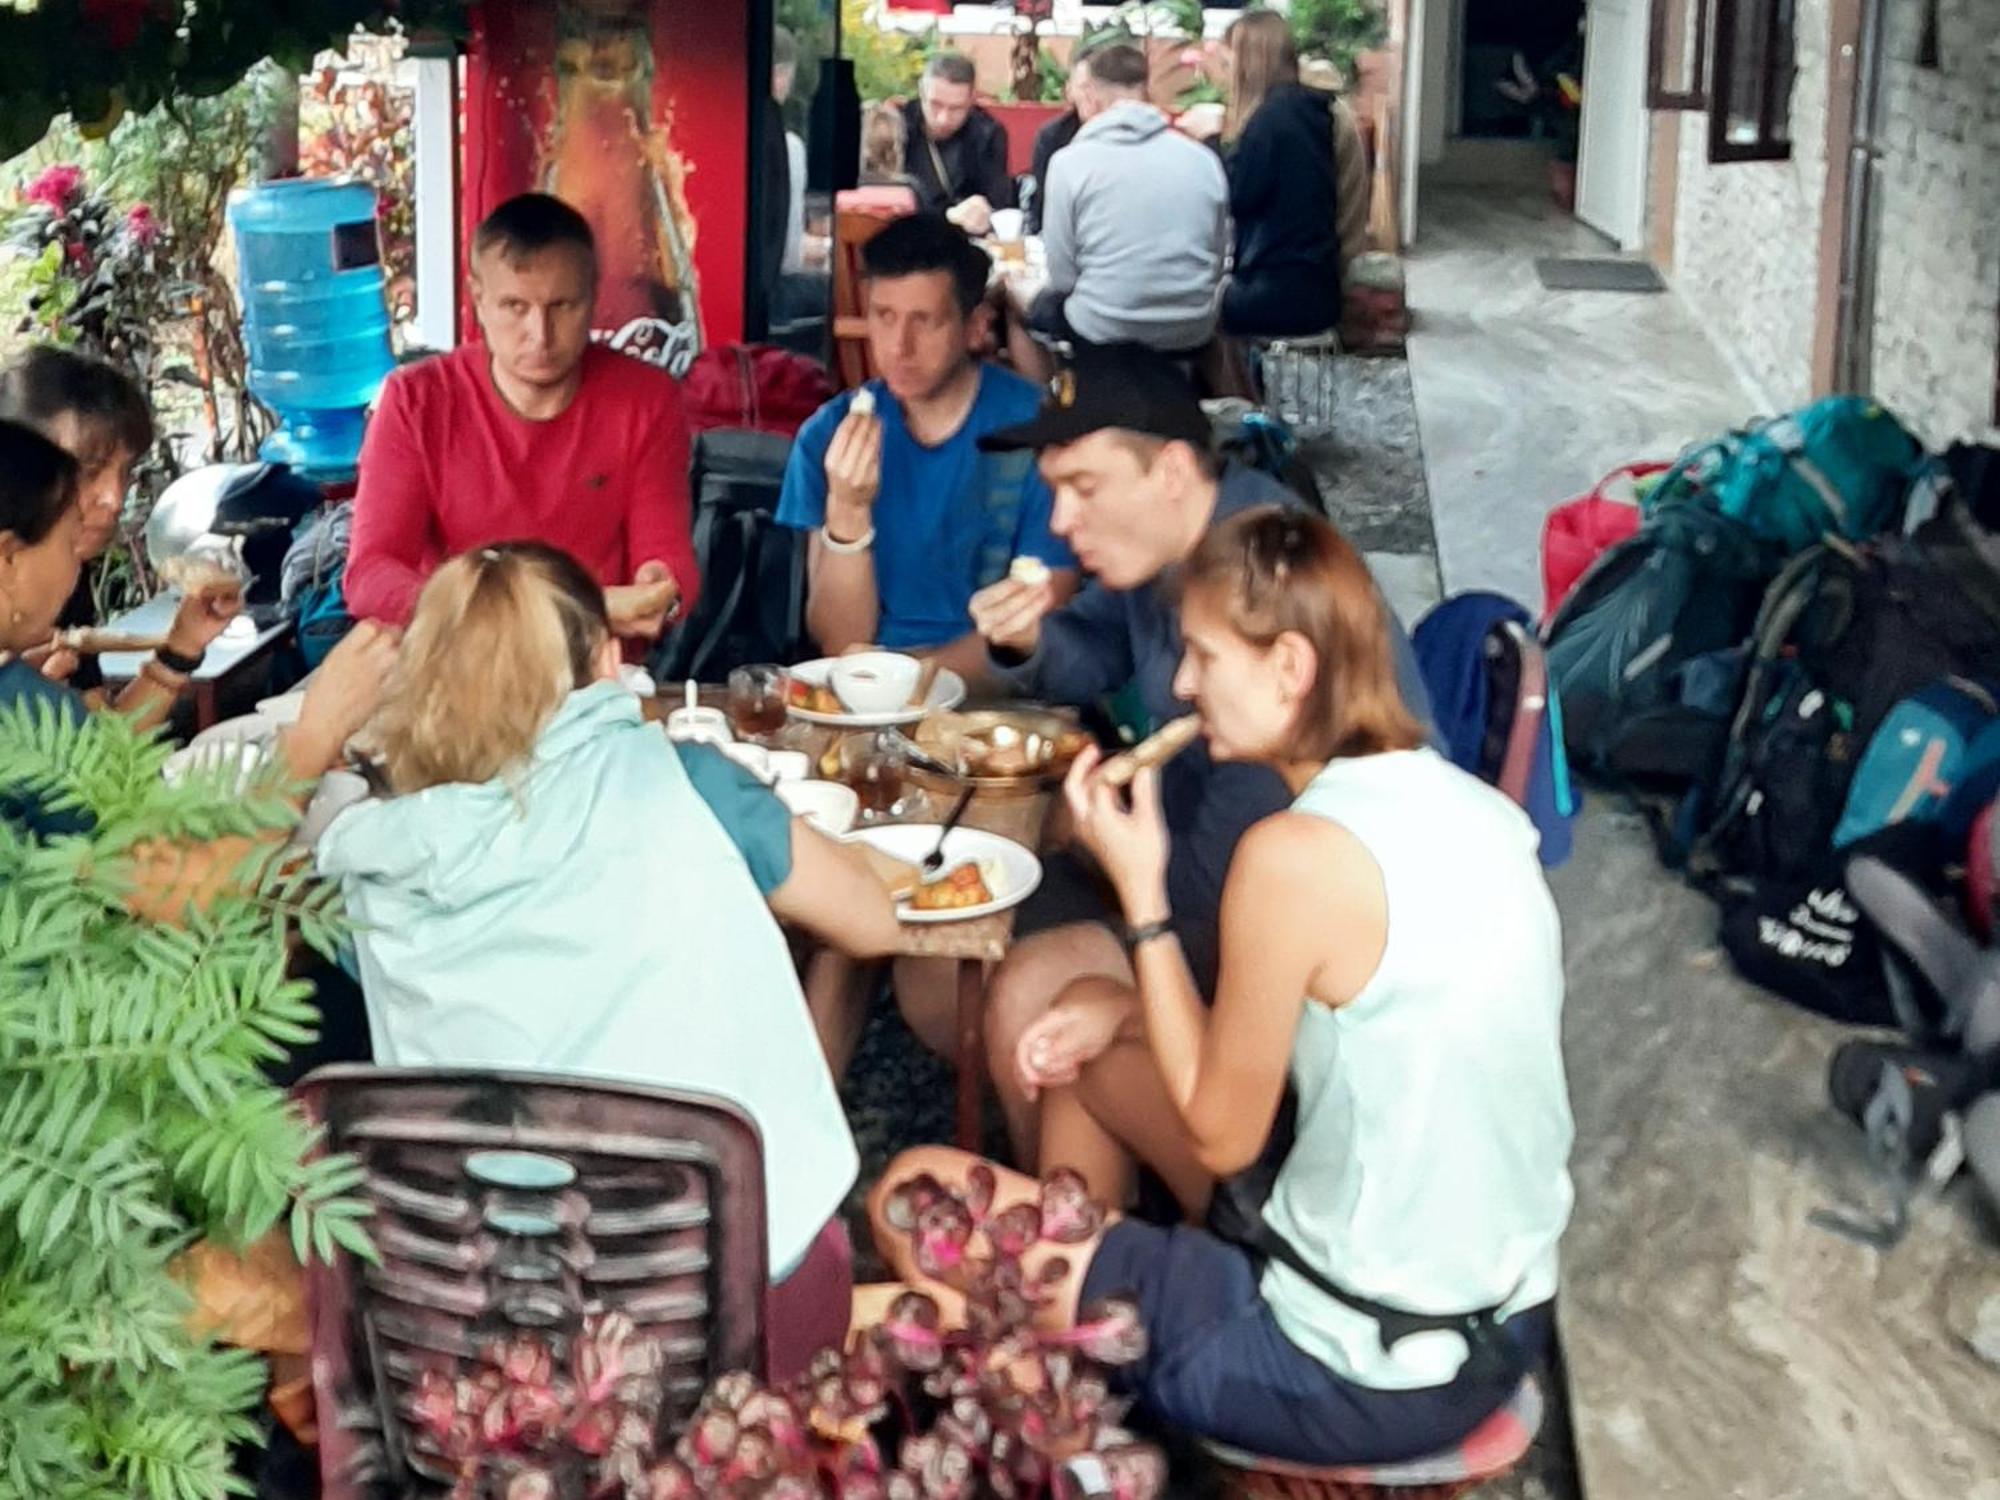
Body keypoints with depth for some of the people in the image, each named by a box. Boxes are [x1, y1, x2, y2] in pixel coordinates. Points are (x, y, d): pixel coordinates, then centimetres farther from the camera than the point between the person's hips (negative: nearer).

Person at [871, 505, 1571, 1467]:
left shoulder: (1299, 853, -23)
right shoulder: (1467, 805, 1)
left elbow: (1220, 1135, -12)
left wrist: (1141, 892, -8)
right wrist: (1123, 1012, 7)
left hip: (1366, 1375, -8)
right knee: (1088, 1054, 22)